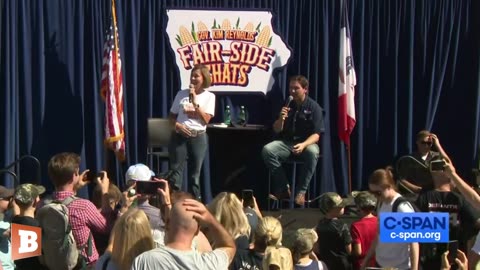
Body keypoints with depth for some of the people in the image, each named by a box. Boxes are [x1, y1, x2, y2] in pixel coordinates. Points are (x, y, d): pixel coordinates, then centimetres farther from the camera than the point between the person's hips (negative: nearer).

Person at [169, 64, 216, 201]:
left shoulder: (209, 96, 2)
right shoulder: (182, 94, 5)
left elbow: (206, 120, -8)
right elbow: (172, 115, 10)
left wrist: (195, 102, -13)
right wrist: (176, 125, -11)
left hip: (198, 137, 0)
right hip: (180, 135, 0)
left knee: (195, 171, 8)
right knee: (175, 169, -4)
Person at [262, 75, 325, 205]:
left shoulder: (314, 107, -4)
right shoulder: (287, 105, 7)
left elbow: (316, 135, -10)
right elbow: (277, 130, 9)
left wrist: (303, 145, -31)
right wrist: (281, 118, -14)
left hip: (307, 142, -3)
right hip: (286, 143, 4)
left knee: (312, 152, -38)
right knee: (267, 150, -25)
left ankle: (301, 191, -27)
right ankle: (283, 187, -18)